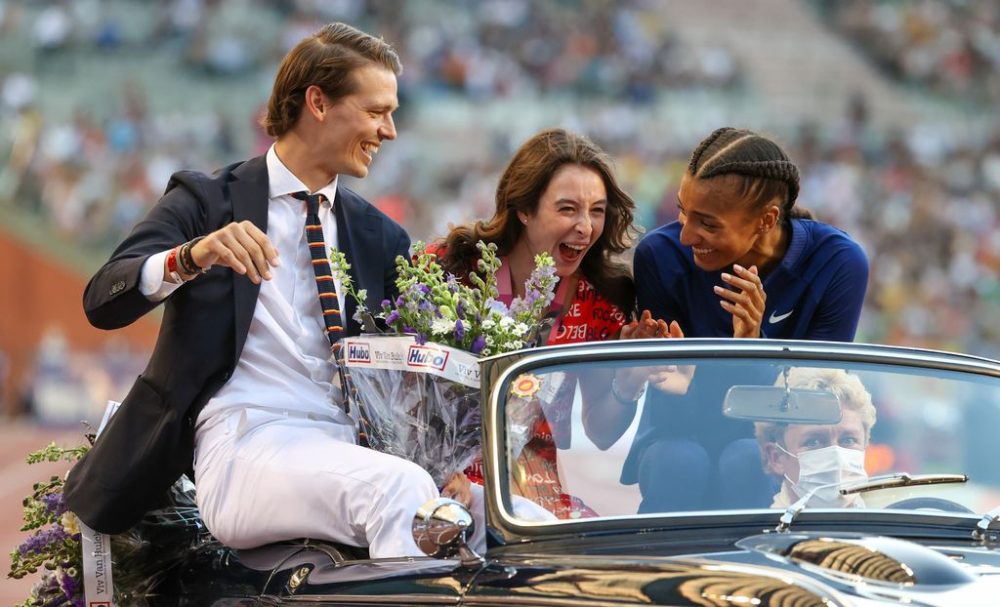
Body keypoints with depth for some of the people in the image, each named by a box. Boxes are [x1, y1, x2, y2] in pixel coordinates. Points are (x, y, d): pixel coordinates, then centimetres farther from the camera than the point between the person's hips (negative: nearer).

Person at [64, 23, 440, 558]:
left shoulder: (381, 238, 22)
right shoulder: (207, 202, 9)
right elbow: (102, 303, -4)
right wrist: (190, 257, -24)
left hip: (350, 447, 4)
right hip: (246, 442, -4)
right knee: (401, 489, -35)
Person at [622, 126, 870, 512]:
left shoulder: (838, 264, -17)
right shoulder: (661, 255, -16)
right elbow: (672, 415, -14)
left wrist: (754, 344, -32)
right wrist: (678, 384, -38)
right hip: (683, 438, 0)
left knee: (746, 461, -33)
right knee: (680, 463, -33)